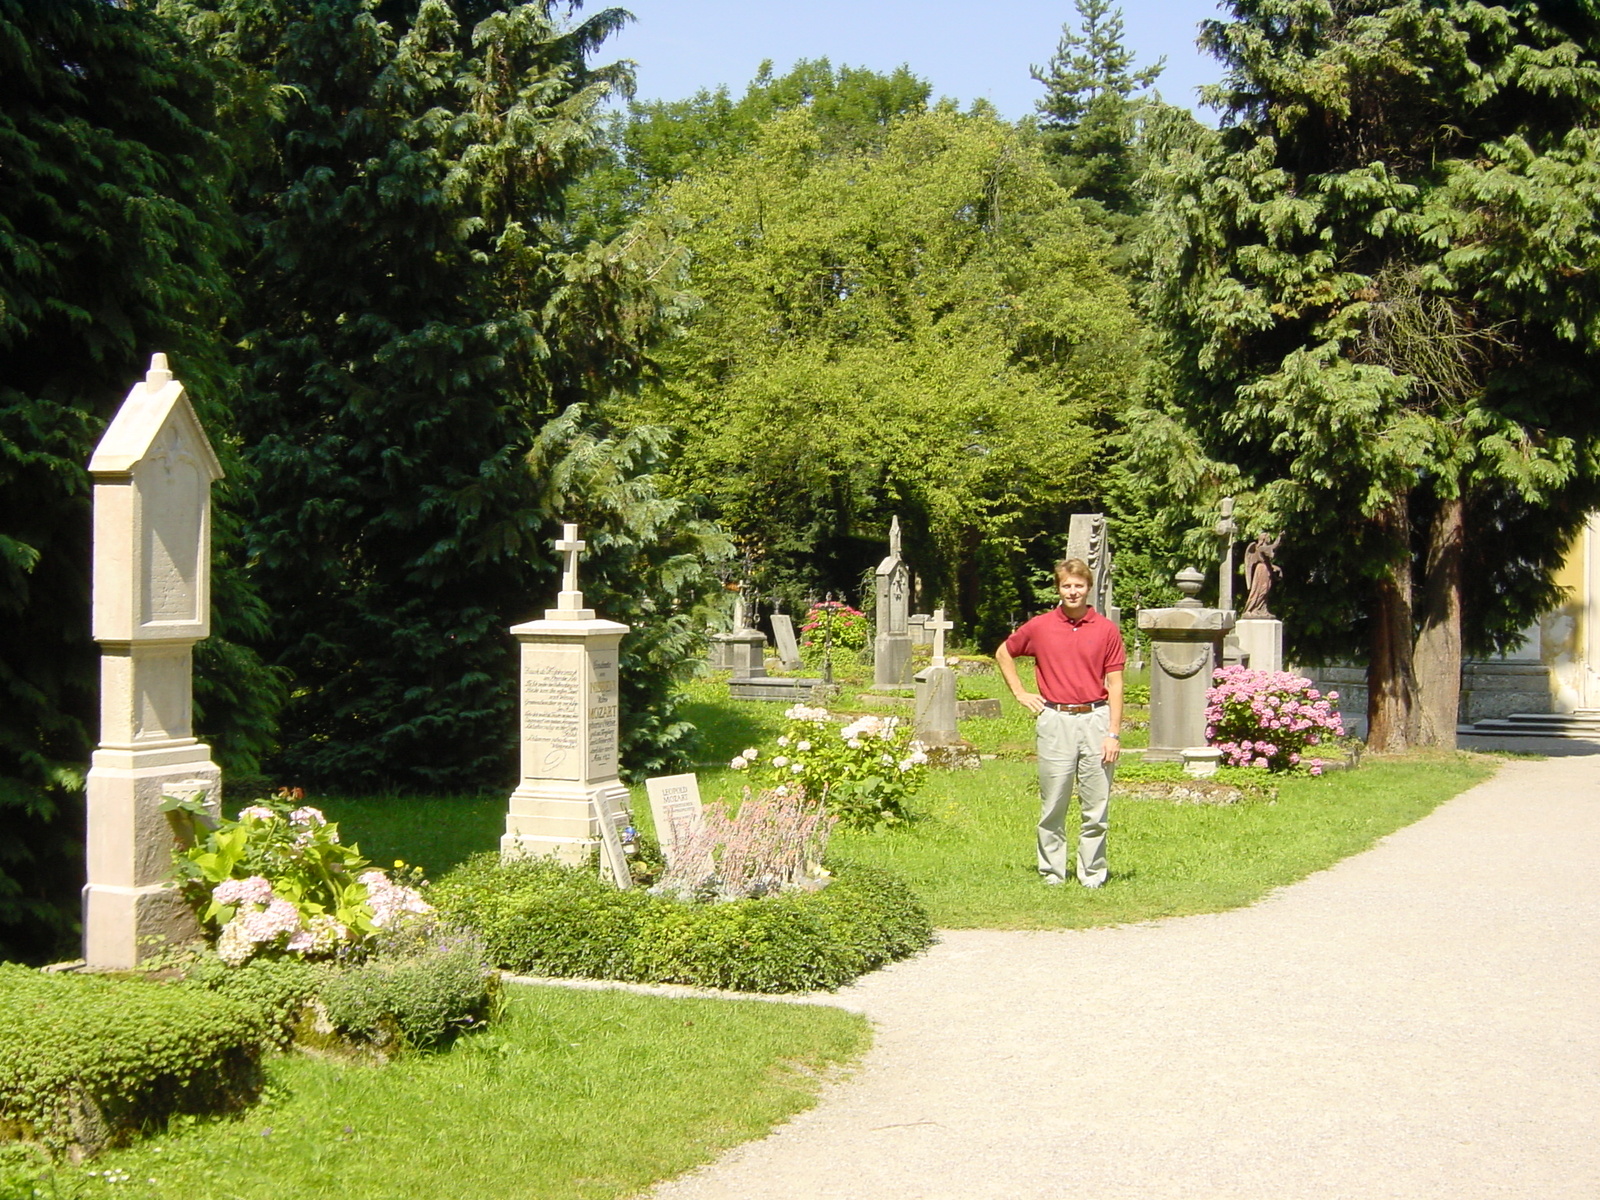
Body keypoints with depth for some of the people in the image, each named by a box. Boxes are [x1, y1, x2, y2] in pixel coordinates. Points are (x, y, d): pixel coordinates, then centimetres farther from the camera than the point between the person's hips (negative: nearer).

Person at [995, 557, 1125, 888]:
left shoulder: (1107, 630, 3)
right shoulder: (1040, 627, 5)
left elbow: (1115, 684, 2)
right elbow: (1003, 653, 21)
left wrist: (1114, 734, -5)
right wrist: (1020, 693, 11)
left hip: (1096, 719, 0)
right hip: (1055, 721, 0)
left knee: (1096, 809, 3)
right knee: (1053, 807, 4)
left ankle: (1092, 875, 12)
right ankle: (1052, 873, 14)